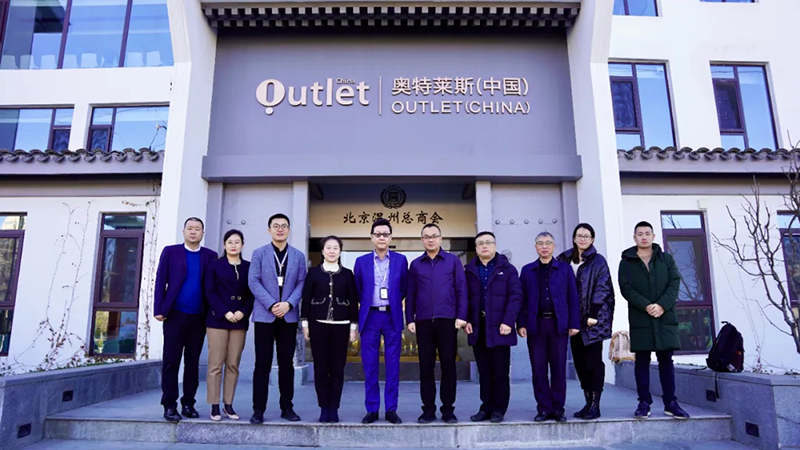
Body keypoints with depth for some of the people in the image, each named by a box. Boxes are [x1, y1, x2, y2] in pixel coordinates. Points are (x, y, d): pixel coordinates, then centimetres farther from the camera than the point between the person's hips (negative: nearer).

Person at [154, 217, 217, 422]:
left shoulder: (210, 256, 7)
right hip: (175, 315, -1)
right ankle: (169, 406, 9)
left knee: (193, 363, 8)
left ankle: (188, 404, 18)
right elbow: (160, 281, 2)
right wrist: (158, 310, -4)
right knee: (171, 362, 2)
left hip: (198, 318, 2)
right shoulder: (170, 251, 5)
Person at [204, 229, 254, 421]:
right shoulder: (215, 265, 5)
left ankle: (229, 405, 11)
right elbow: (210, 292, -2)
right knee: (216, 364, -2)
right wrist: (225, 313, -12)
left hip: (240, 321, 2)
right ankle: (215, 406, 5)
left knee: (233, 365, 4)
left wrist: (243, 312, -9)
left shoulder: (248, 267, 10)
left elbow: (252, 294, 7)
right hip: (217, 319, -2)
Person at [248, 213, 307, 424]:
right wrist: (271, 305, -14)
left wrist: (288, 304, -13)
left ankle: (287, 407, 16)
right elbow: (253, 281, -4)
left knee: (287, 363, 7)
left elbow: (302, 283, 3)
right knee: (262, 363, 1)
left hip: (289, 316, 2)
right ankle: (258, 409, 9)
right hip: (264, 315, -2)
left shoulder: (298, 255, 9)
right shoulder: (259, 253, 5)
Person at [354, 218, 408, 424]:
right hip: (370, 317, 0)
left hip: (393, 317, 0)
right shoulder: (361, 261, 5)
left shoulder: (401, 260, 4)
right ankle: (371, 409, 14)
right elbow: (357, 291, 11)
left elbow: (405, 289, 10)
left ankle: (391, 409, 13)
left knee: (393, 365, 4)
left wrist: (392, 302, 10)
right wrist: (367, 305, 11)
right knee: (370, 366, 4)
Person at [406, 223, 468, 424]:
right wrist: (410, 319, 2)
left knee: (448, 365, 4)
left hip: (448, 321, -1)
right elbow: (410, 294, 9)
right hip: (423, 322, 2)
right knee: (426, 366, 5)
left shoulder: (453, 260, 5)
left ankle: (448, 410, 15)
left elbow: (461, 290, 1)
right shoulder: (415, 264, 10)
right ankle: (428, 410, 15)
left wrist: (461, 316, -7)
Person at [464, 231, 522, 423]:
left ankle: (499, 409, 14)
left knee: (500, 371, 3)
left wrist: (508, 322, -13)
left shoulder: (507, 269, 3)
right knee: (484, 371, 9)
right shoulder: (469, 270, 10)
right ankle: (486, 408, 18)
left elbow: (515, 296, -4)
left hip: (499, 328, -2)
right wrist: (466, 320, -6)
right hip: (478, 328, 3)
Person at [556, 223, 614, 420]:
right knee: (580, 362, 8)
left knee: (593, 361, -2)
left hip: (593, 320, -4)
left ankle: (595, 405, 5)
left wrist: (593, 315, -14)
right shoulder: (564, 260, 10)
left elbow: (602, 289, -7)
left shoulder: (598, 261, 0)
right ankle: (588, 403, 18)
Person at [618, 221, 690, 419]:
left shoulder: (666, 259, 11)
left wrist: (662, 305, -14)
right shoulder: (626, 262, 5)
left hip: (665, 317, 2)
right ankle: (644, 403, 8)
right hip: (640, 318, -1)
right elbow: (626, 288, -4)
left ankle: (670, 403, 13)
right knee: (642, 361, 3)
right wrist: (646, 306, -17)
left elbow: (675, 283, 1)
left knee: (666, 360, 6)